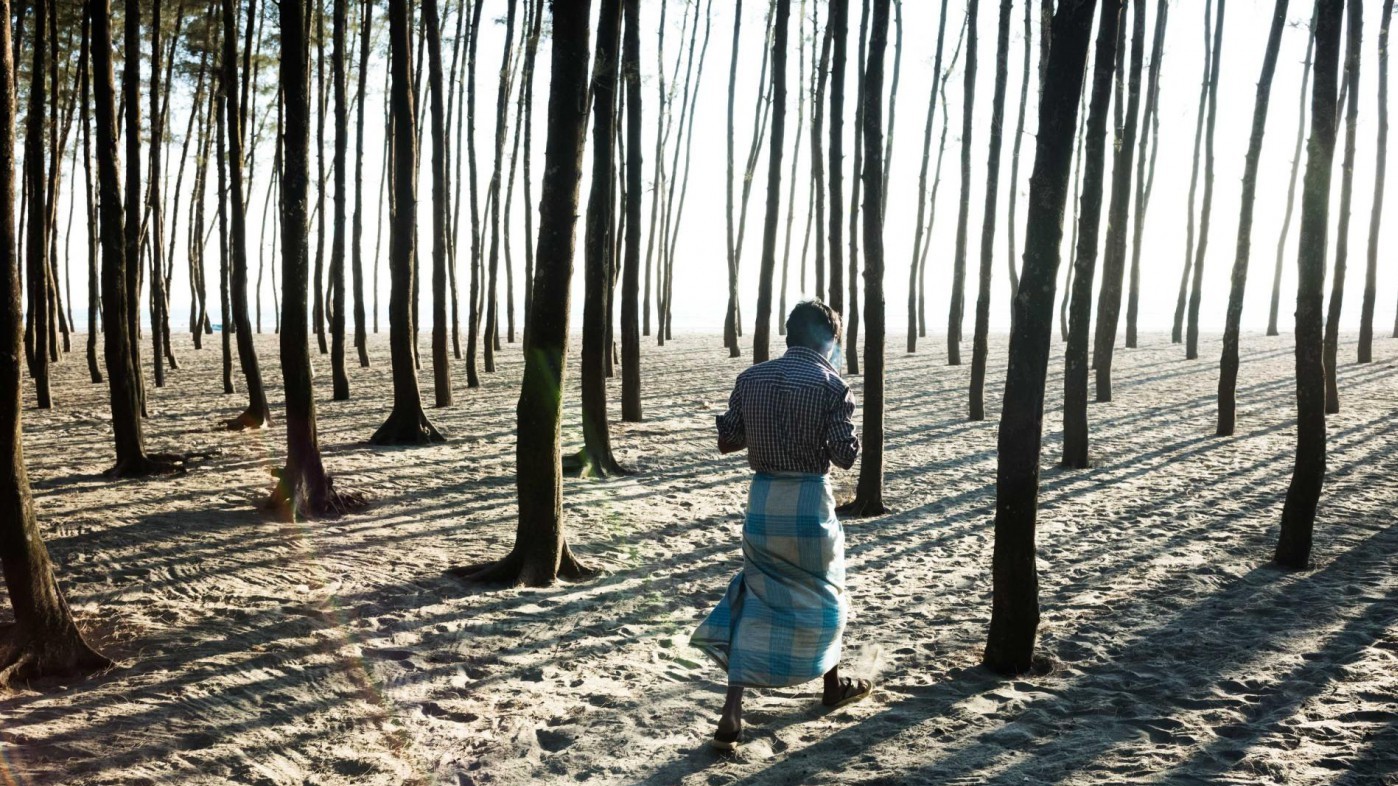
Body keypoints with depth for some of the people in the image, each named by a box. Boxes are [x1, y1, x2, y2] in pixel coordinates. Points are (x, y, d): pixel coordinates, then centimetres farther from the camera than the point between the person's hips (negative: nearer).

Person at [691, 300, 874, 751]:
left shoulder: (750, 379, 1)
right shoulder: (830, 384, -10)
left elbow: (726, 442, 5)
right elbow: (845, 456, -11)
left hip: (762, 499, 3)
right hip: (809, 500, -3)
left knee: (755, 601, 11)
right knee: (822, 592, 20)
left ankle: (732, 714, 2)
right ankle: (833, 686, 40)